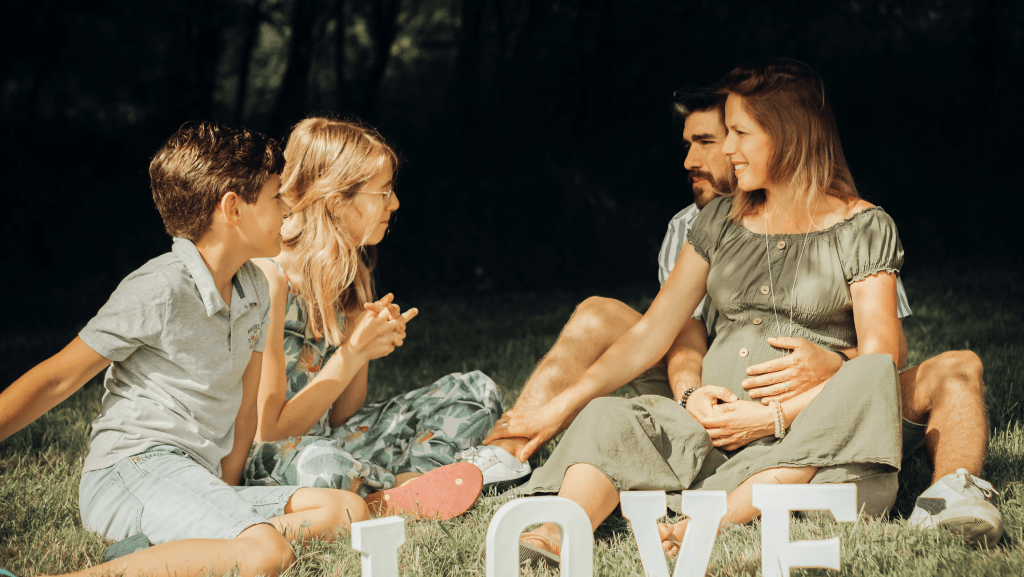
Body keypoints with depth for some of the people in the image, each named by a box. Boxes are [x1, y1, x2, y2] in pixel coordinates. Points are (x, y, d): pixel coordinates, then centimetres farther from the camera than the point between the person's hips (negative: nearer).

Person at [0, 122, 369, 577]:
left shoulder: (255, 291, 14)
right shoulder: (159, 290, -10)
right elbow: (58, 379, -6)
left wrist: (225, 491, 9)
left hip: (198, 480, 8)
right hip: (135, 469, -8)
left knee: (348, 512, -9)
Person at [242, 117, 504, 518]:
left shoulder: (353, 275, 6)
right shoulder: (270, 278, -20)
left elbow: (340, 417, 7)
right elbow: (269, 432, -20)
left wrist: (374, 339, -9)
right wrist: (355, 351, -20)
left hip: (328, 440, 9)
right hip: (264, 465, -8)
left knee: (477, 392, 8)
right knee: (321, 463, -44)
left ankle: (407, 478, -16)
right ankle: (414, 492, -14)